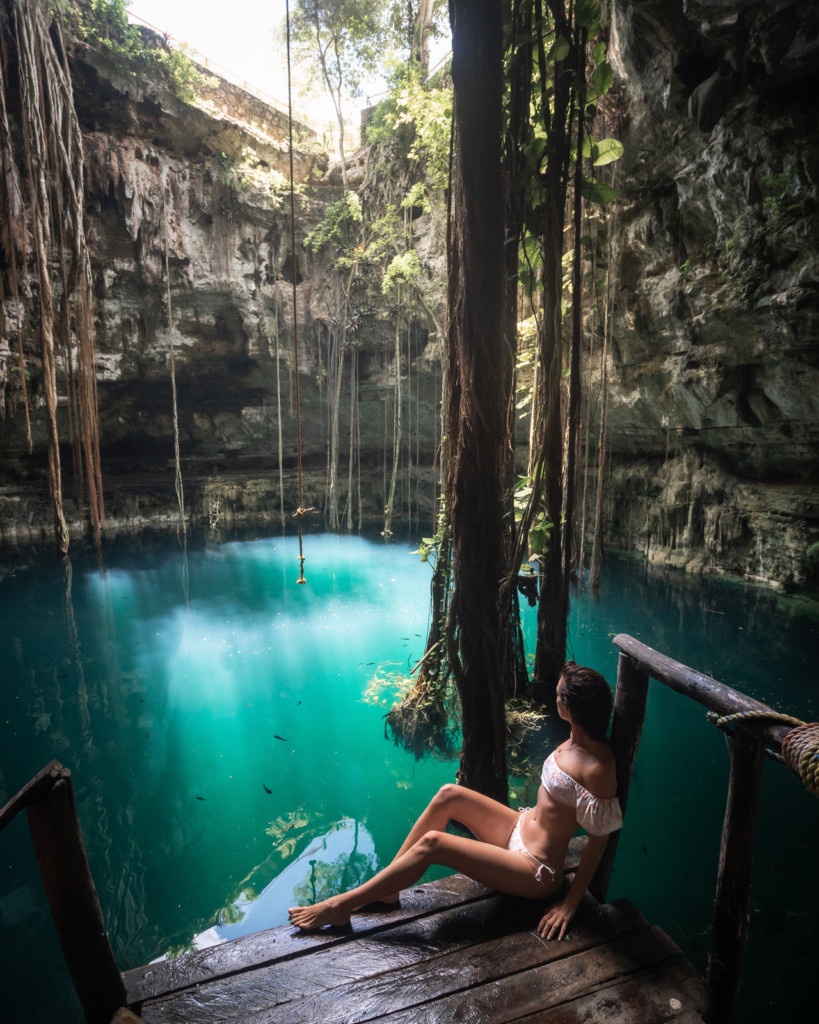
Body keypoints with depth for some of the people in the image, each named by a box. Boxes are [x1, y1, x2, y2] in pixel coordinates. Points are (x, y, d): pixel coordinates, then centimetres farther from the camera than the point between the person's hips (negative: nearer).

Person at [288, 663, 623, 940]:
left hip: (536, 872, -8)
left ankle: (340, 907, -4)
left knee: (431, 842, -19)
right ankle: (385, 887, 1)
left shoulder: (596, 768, -28)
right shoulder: (576, 739, -4)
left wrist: (570, 903, -16)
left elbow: (599, 839, -20)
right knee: (449, 795, -9)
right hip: (520, 828, 8)